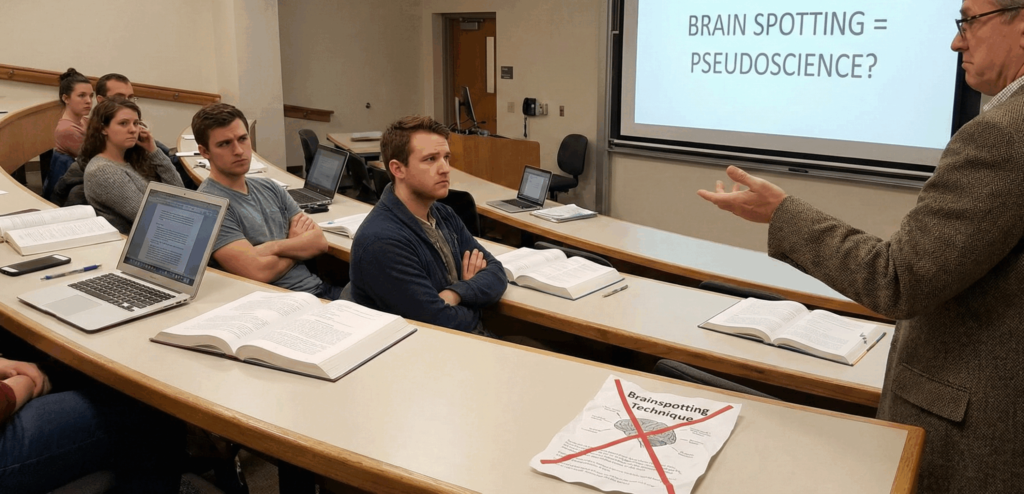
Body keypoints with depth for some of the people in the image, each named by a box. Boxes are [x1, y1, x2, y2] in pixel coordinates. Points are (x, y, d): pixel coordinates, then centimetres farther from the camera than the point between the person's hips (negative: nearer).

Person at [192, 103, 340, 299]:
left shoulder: (270, 188, 12)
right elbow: (258, 271, -19)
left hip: (320, 289, 7)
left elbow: (319, 242, 4)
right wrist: (300, 246, -1)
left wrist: (272, 247, -13)